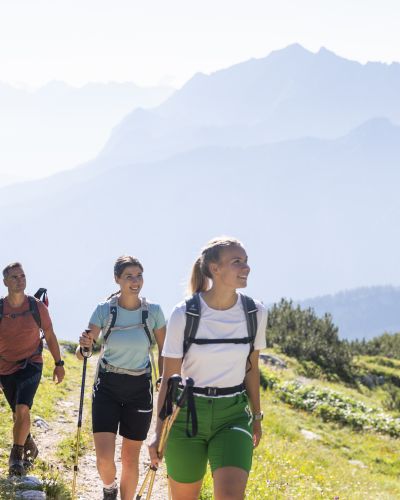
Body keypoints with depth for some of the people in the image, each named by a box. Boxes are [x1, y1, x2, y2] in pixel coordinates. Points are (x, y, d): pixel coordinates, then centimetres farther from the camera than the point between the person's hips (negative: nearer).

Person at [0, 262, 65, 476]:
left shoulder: (37, 306, -8)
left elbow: (50, 336, 4)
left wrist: (58, 364, 6)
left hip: (31, 365, -2)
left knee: (22, 409, -21)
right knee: (18, 413, 13)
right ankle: (30, 447, 37)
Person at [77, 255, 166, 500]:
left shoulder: (153, 311, -6)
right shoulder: (104, 310, -9)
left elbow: (164, 351, 6)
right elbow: (81, 354, -8)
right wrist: (85, 346, -31)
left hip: (140, 388, 1)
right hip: (107, 387, -1)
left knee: (130, 458, 5)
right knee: (104, 458, -10)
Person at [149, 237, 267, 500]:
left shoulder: (256, 313, -3)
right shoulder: (185, 315, -11)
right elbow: (168, 377, -5)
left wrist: (256, 416, 15)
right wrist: (159, 433, -4)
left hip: (233, 414, 1)